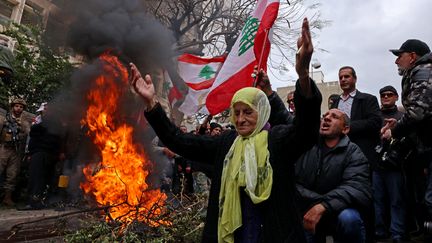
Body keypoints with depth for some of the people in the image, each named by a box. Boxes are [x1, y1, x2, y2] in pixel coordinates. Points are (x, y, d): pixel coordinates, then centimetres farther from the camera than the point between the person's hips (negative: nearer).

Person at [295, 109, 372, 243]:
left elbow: (359, 189, -23)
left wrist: (323, 206, -36)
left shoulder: (353, 153, -7)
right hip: (306, 213, 2)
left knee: (348, 218, -32)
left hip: (336, 212, -2)